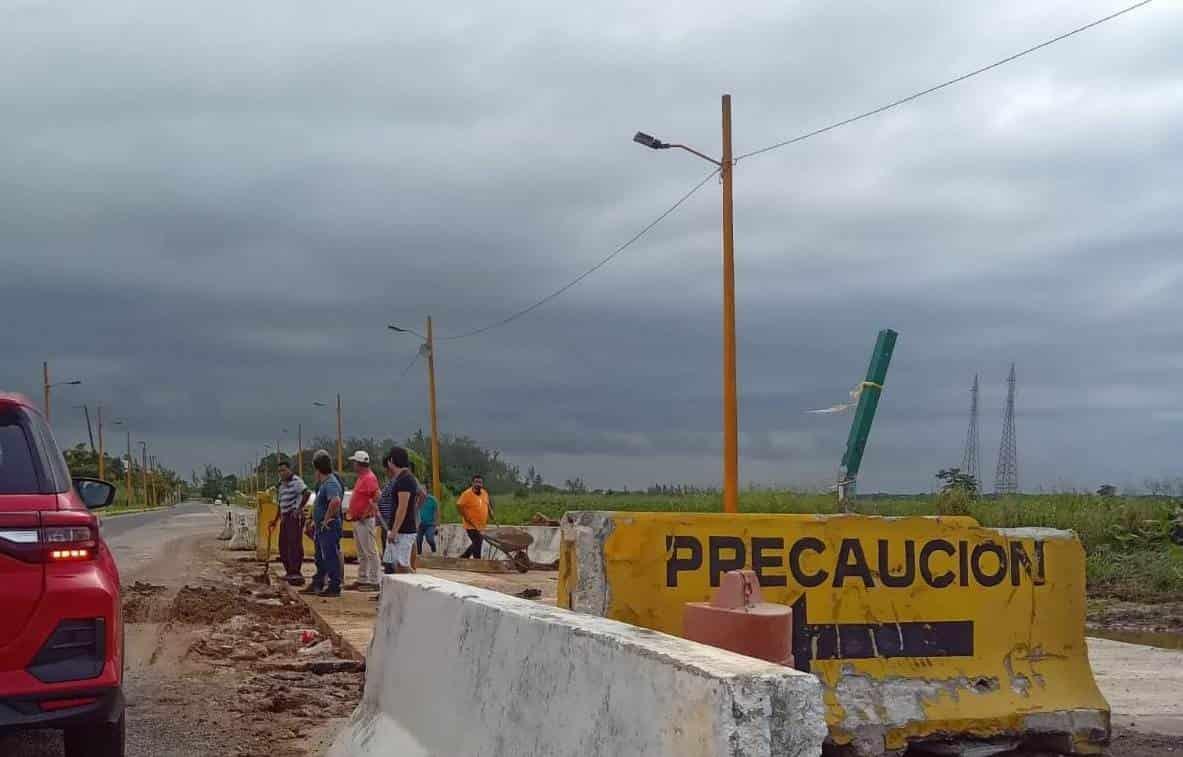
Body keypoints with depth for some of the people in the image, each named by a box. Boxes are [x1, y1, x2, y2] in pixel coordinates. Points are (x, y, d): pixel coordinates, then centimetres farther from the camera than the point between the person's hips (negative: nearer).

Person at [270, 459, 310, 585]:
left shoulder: (296, 481, -11)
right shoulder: (282, 484, 18)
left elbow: (307, 493, -25)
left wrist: (299, 508, -21)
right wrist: (276, 520, 24)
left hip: (295, 517, -9)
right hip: (285, 517, 9)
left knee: (295, 544, -12)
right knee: (283, 545, 11)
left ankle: (296, 573, -14)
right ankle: (289, 571, 20)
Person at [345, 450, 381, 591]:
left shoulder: (369, 478, -15)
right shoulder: (361, 478, 17)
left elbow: (376, 498, -24)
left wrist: (365, 514, -22)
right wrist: (352, 513, 15)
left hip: (365, 521, -11)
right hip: (357, 520, 11)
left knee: (370, 552, -8)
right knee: (361, 553, 15)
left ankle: (374, 582, -7)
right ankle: (362, 580, 21)